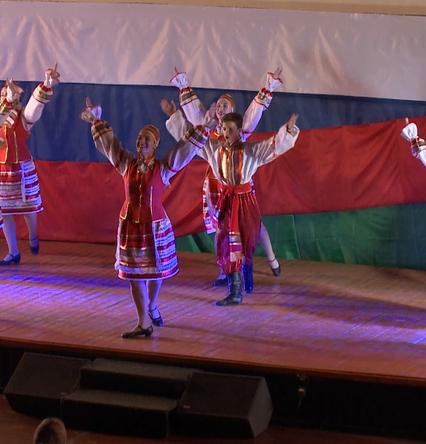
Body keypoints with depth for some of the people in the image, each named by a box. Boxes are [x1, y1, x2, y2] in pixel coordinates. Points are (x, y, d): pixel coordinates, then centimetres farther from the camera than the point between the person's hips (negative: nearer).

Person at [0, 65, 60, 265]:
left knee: (28, 206, 11)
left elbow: (36, 104, -23)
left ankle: (33, 238, 39)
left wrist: (47, 86, -41)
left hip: (22, 168, -1)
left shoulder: (23, 116, -5)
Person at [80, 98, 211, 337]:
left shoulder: (163, 168, -6)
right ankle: (143, 324, 9)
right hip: (130, 225, 2)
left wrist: (204, 128, -11)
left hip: (155, 225, -2)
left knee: (156, 271, 11)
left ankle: (152, 307, 40)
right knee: (135, 275, 3)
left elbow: (187, 148, -7)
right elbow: (109, 142, 12)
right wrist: (96, 121, 15)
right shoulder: (127, 164, 1)